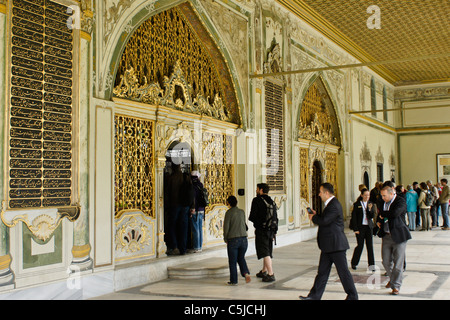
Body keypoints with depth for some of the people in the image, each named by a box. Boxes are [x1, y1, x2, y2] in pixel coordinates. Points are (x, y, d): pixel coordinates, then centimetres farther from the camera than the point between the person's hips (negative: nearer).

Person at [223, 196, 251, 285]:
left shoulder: (228, 213, -6)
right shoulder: (242, 212, 9)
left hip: (232, 239, -4)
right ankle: (246, 273, -2)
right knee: (241, 258, 19)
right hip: (243, 238, 4)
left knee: (232, 261, 6)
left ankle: (233, 280, 9)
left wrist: (225, 239, 5)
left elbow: (226, 227, -7)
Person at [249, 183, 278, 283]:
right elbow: (276, 219, 13)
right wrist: (274, 232, 18)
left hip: (261, 230, -7)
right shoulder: (272, 202, 11)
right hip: (271, 231, 7)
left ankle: (271, 274, -9)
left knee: (265, 253, -5)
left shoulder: (257, 200, -10)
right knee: (268, 252, 18)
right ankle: (263, 271, 33)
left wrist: (250, 218, 10)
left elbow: (252, 217, -14)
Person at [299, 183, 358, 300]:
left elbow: (324, 221, -25)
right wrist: (316, 215, 10)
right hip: (328, 246, 10)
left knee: (343, 271, 0)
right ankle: (314, 296, 17)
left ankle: (352, 296, 12)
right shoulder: (331, 204, 16)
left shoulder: (334, 205, -18)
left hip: (336, 245, -10)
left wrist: (313, 218, -8)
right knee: (322, 271, 12)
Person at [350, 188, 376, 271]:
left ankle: (371, 265, 3)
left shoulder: (371, 204, 8)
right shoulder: (357, 204, -2)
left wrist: (369, 209, -15)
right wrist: (355, 229, -8)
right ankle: (354, 263, 16)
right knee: (360, 245, -2)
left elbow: (372, 216, 3)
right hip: (360, 227, -3)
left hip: (369, 227, 3)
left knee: (370, 245, -1)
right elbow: (354, 217, -3)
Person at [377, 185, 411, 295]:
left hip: (398, 236, -6)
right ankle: (392, 279, 34)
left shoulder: (401, 201, -10)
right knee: (386, 261, 10)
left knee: (398, 262, -1)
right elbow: (380, 214, 28)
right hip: (386, 236, 6)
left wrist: (383, 215, -12)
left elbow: (395, 213, -28)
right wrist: (378, 221, 7)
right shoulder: (384, 203, 10)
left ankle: (396, 286, 10)